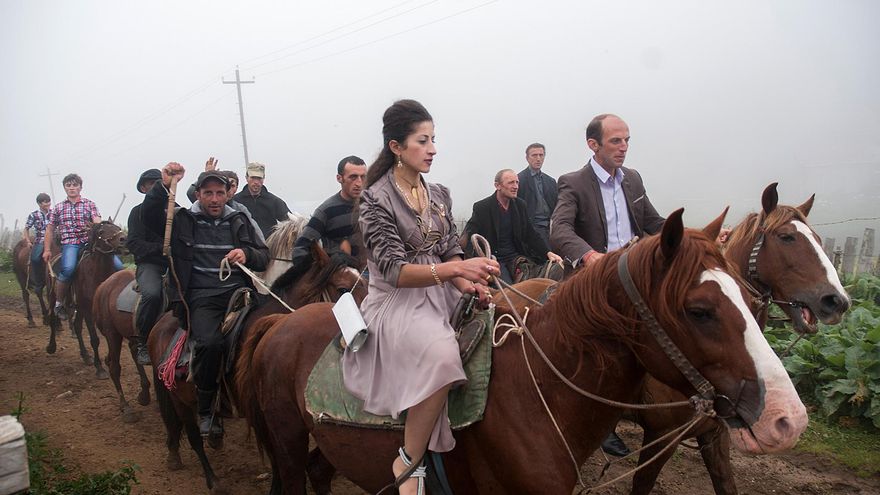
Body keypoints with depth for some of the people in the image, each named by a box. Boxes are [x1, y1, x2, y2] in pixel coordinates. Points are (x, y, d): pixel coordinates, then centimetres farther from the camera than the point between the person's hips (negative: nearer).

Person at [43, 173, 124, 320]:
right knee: (68, 269, -34)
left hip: (90, 241, 1)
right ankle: (59, 302, -12)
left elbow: (97, 222, -1)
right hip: (70, 243, -1)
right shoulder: (58, 208, 17)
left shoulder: (89, 204, 14)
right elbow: (50, 230, 19)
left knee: (118, 266, -20)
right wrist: (47, 250, 11)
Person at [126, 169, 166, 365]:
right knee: (152, 293, -33)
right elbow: (134, 244, -3)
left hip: (173, 262, 3)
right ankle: (141, 342, -16)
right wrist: (160, 248, -16)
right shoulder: (138, 212, 8)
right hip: (149, 263, -3)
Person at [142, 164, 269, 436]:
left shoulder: (239, 221, 19)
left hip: (238, 290, 3)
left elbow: (264, 257, 17)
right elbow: (150, 217, -3)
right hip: (202, 297, -3)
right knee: (209, 342, -31)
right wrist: (163, 185, -13)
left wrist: (247, 254, -5)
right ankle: (205, 410, -9)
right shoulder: (183, 220, 13)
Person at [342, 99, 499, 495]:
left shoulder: (439, 194, 11)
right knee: (440, 353, -34)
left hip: (440, 299, 7)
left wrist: (469, 283, -10)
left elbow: (451, 252, 12)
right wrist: (454, 270, -30)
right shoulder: (377, 199, -9)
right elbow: (394, 270, -17)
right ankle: (408, 462, -18)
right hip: (396, 304, -7)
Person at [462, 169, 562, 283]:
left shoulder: (520, 205, 12)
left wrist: (548, 253, -3)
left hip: (515, 256, 5)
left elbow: (531, 234, 14)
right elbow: (469, 238, -8)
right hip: (494, 259, -4)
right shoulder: (482, 207, -4)